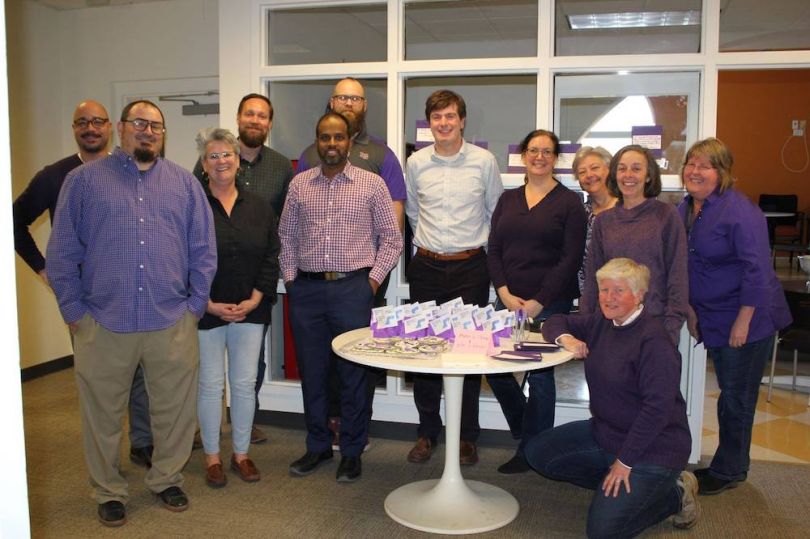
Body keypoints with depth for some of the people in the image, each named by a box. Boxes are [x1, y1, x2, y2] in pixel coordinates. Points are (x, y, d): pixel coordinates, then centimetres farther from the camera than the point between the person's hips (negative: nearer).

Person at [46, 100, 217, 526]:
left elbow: (203, 249, 8)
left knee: (175, 410, 10)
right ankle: (108, 491, 30)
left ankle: (166, 479, 32)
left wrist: (196, 303, 2)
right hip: (103, 324, -1)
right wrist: (73, 310, 0)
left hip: (172, 323, 1)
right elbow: (62, 251, 4)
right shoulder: (83, 180, 6)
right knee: (102, 414, 10)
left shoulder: (185, 183, 10)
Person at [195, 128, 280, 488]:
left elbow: (272, 256, 5)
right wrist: (210, 304, -11)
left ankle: (241, 454, 23)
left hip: (250, 310, 3)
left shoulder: (259, 207, 7)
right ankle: (212, 456, 21)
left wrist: (255, 299, -5)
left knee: (245, 383, 8)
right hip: (207, 311, -2)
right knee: (211, 384, 5)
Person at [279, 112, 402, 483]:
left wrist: (374, 278, -4)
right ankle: (317, 446, 27)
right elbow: (286, 236, 15)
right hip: (306, 289, 3)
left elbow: (391, 237, 3)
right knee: (311, 371, 11)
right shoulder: (299, 184, 10)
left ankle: (352, 451, 19)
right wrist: (290, 278, 7)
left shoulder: (372, 184, 2)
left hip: (353, 288, -3)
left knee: (354, 372, 4)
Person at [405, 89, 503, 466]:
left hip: (470, 267, -2)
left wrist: (479, 242, 11)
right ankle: (427, 431, 22)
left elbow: (495, 212, 10)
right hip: (426, 267, 2)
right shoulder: (416, 163, 4)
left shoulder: (484, 161, -2)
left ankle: (467, 436, 17)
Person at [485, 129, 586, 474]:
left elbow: (571, 259, -7)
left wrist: (538, 302, -12)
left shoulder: (569, 202, -1)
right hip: (508, 301, 5)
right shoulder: (508, 199, 12)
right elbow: (493, 251, 8)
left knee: (540, 374, 2)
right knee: (495, 367, 3)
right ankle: (524, 428, 29)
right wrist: (505, 294, -6)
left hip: (549, 305, -4)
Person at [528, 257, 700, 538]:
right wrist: (564, 337, -10)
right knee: (537, 452, 1)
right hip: (605, 431, 8)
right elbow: (556, 322, 16)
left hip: (652, 446, -8)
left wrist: (625, 462, -22)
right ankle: (610, 483, 8)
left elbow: (658, 407, -25)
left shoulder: (654, 340, -22)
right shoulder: (601, 322, 4)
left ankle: (675, 492, 6)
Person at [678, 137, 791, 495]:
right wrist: (691, 311, 11)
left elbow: (757, 268, -21)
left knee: (737, 396, 4)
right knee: (729, 394, 18)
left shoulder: (739, 210, -18)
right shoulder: (685, 210, 6)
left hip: (747, 319, -8)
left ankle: (729, 470, 19)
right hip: (713, 318, 8)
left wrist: (743, 321, -22)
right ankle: (732, 465, 31)